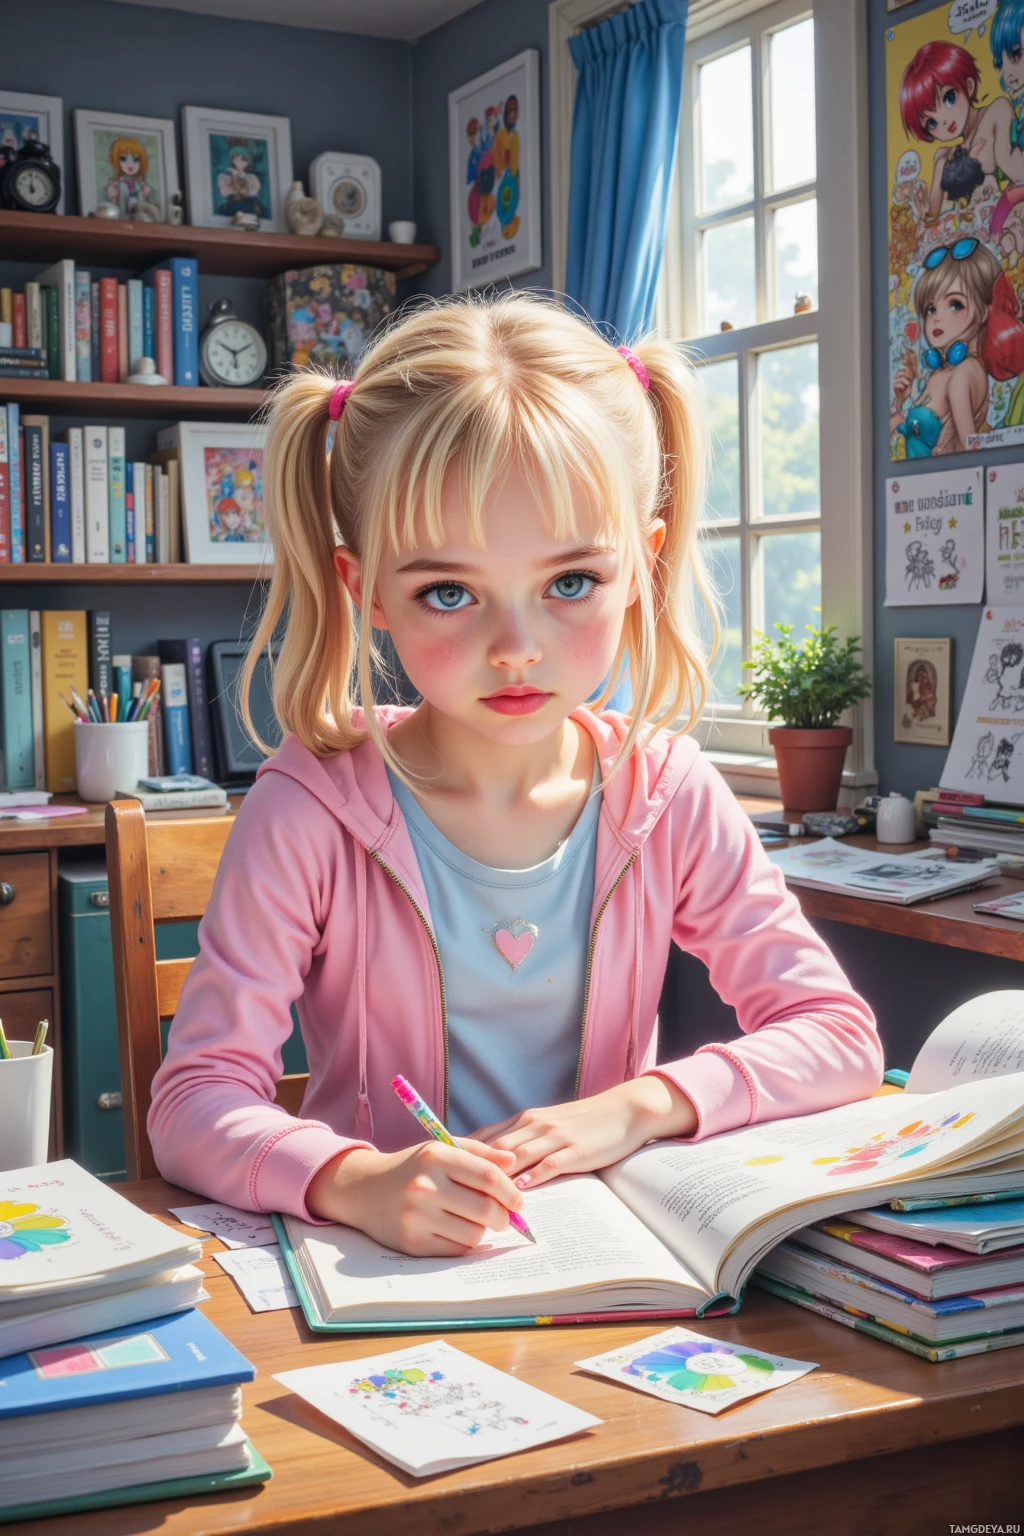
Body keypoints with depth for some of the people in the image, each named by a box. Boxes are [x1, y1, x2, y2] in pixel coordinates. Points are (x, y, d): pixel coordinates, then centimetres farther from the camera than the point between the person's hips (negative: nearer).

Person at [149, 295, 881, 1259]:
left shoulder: (665, 794, -5)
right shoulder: (310, 810, -13)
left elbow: (841, 1036, -1)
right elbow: (195, 1102, -14)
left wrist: (642, 1104, -17)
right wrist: (357, 1182, -33)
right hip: (384, 1276, -2)